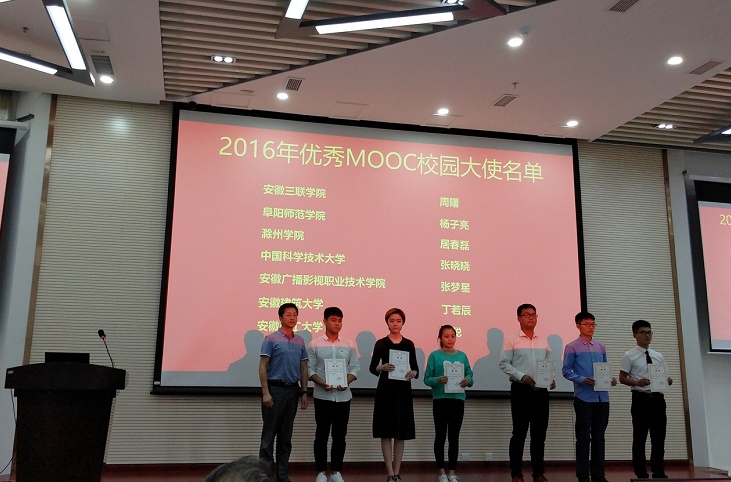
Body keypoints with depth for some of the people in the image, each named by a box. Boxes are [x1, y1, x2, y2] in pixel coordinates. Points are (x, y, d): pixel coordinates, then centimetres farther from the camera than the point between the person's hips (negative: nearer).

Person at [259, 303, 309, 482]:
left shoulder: (300, 341, 10)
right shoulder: (271, 339, -4)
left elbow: (303, 368, 14)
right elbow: (262, 367, -7)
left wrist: (304, 392, 8)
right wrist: (265, 392, -14)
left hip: (293, 390, 5)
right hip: (275, 388, -5)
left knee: (286, 435, 11)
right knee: (269, 433, -1)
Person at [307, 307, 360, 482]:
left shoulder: (349, 345, 7)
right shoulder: (315, 345, 1)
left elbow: (355, 368, 5)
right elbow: (309, 369, -2)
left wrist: (346, 382, -13)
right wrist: (322, 383, -18)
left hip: (343, 396, 2)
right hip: (323, 396, -2)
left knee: (340, 435, 7)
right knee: (322, 434, 4)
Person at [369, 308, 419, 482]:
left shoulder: (409, 344, 8)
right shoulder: (381, 343, 1)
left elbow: (415, 368, 8)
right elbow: (372, 367, -1)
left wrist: (414, 373, -15)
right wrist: (381, 367, -21)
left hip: (403, 391, 2)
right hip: (385, 391, -2)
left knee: (401, 434, 5)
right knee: (386, 433, -2)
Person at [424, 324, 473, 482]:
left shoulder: (462, 355, 7)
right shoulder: (434, 355, -1)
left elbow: (470, 375, 8)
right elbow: (427, 378, -4)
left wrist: (468, 381, -14)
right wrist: (437, 380, -23)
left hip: (458, 399, 2)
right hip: (440, 399, -2)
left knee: (454, 436, 7)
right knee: (440, 436, 4)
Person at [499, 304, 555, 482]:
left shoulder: (544, 341, 14)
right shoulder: (512, 340, 0)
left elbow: (551, 364, 15)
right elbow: (504, 364, -6)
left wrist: (551, 379, -4)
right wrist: (522, 376, -18)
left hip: (541, 391, 4)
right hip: (521, 390, -4)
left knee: (539, 432, 7)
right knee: (519, 432, 0)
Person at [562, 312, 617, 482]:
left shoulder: (601, 347, 15)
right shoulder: (572, 347, -1)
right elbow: (566, 371, -5)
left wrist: (611, 379, -3)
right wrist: (582, 380, -20)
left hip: (602, 397, 5)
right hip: (584, 397, -5)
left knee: (599, 437, 10)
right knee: (583, 438, -1)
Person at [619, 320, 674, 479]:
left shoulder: (658, 356, 14)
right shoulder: (629, 356, -2)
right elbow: (622, 378, -5)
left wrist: (667, 381, -5)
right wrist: (638, 382, -22)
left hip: (657, 398, 5)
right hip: (641, 399, -5)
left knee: (659, 438, 8)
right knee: (639, 438, 1)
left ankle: (659, 473, 17)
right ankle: (641, 474, 9)